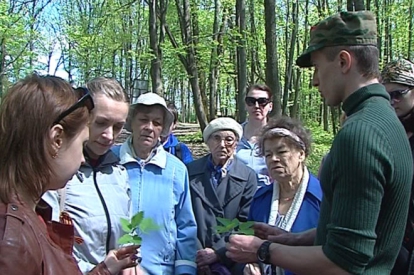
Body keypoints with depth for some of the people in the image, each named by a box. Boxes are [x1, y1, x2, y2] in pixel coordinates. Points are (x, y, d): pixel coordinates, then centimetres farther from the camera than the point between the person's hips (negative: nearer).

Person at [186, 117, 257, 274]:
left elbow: (245, 224, 1)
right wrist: (196, 253, -7)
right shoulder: (190, 171, 5)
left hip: (229, 260, -1)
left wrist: (218, 253, -8)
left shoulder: (248, 177, 4)